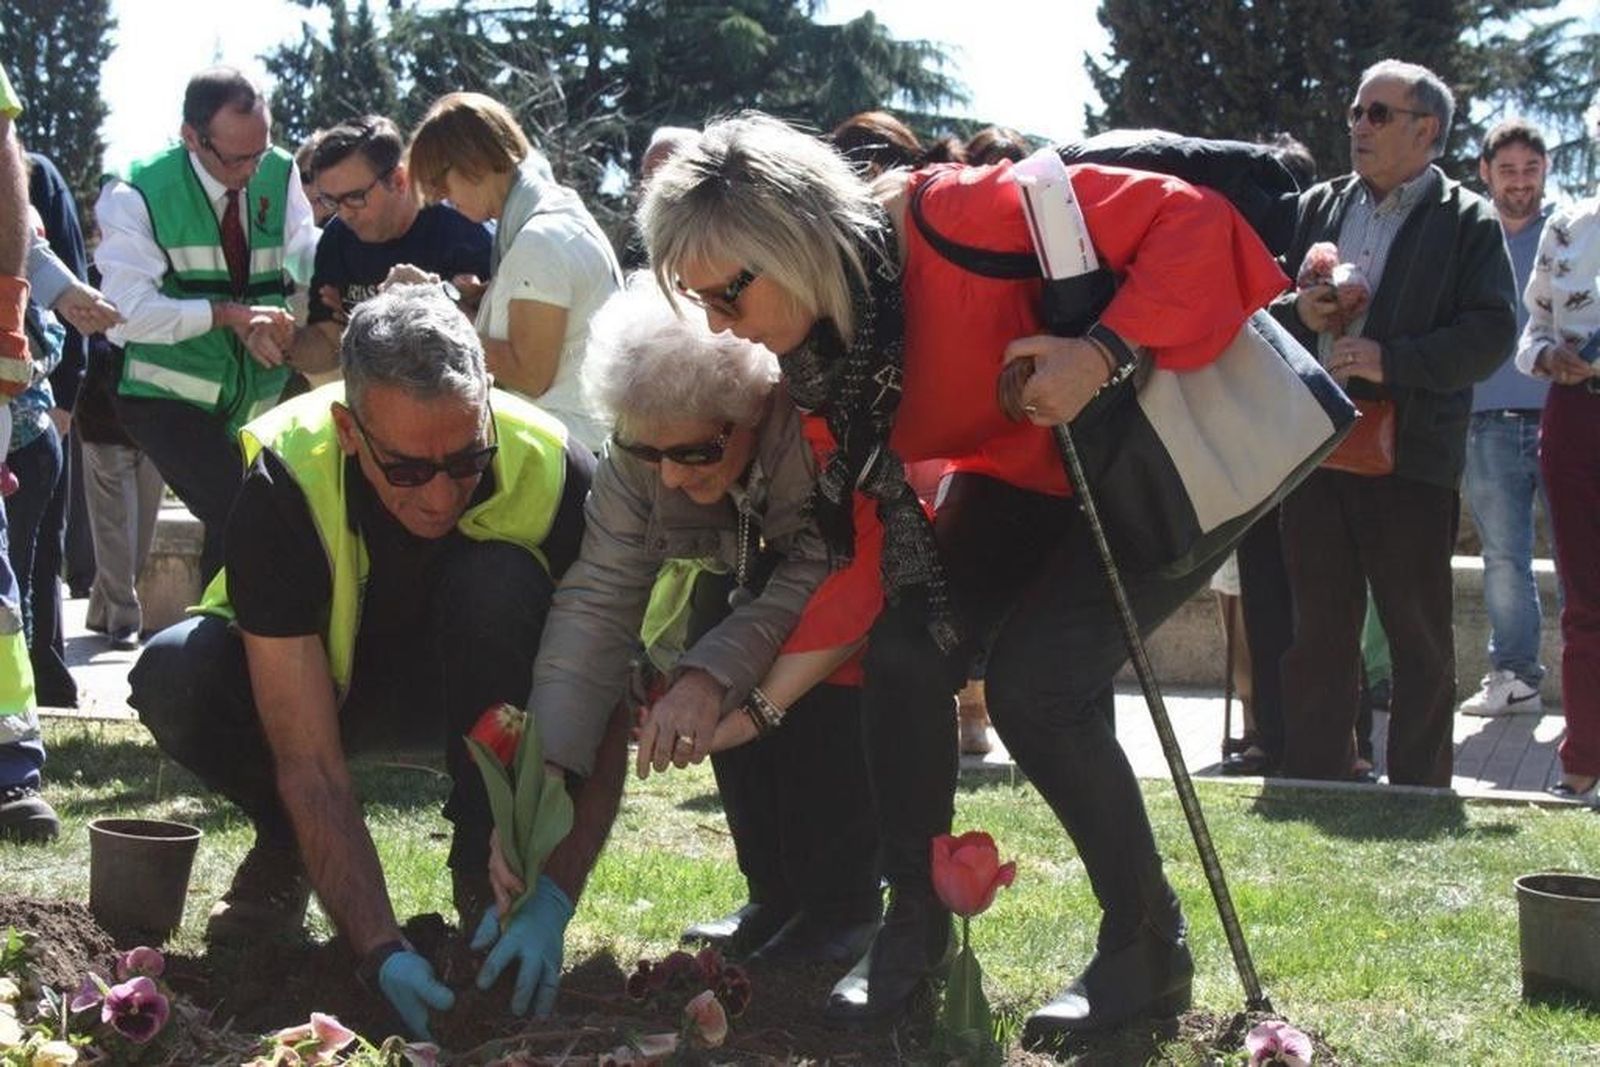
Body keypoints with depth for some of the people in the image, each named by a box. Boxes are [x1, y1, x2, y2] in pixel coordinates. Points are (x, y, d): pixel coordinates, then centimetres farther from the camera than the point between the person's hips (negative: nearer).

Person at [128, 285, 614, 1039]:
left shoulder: (552, 471, -29)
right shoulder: (283, 487, -33)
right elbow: (310, 763, -33)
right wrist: (381, 949, -42)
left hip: (466, 689, 1)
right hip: (315, 682, 0)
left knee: (499, 582, -33)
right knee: (173, 675, -32)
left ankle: (484, 864, -13)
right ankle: (288, 849, -1)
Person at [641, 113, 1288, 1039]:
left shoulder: (962, 218, -34)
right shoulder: (811, 348, -11)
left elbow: (1190, 218, -33)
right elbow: (862, 531, -6)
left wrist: (1106, 350, -44)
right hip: (1022, 475, 7)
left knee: (1035, 683, -20)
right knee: (903, 652, -12)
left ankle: (1151, 952, -2)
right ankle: (916, 922, 6)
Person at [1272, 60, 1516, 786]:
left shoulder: (1467, 223, 0)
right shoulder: (1317, 207, 13)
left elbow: (1491, 334, -9)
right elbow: (1263, 303, 16)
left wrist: (1393, 361, -20)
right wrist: (1297, 312, -6)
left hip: (1413, 457, -4)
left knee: (1419, 637, 5)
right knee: (1317, 631, 10)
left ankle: (1419, 798, 13)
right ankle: (1313, 789, 18)